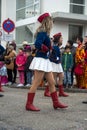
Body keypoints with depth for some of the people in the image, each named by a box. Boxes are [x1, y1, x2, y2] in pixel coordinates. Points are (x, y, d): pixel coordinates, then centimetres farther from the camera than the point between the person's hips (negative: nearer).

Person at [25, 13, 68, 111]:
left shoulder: (44, 33, 13)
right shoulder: (42, 33, -14)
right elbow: (37, 44, -27)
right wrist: (47, 49, -12)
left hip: (46, 61, 10)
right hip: (41, 60, -10)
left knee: (52, 82, 12)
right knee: (36, 83, -5)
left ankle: (56, 102, 20)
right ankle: (29, 104, 3)